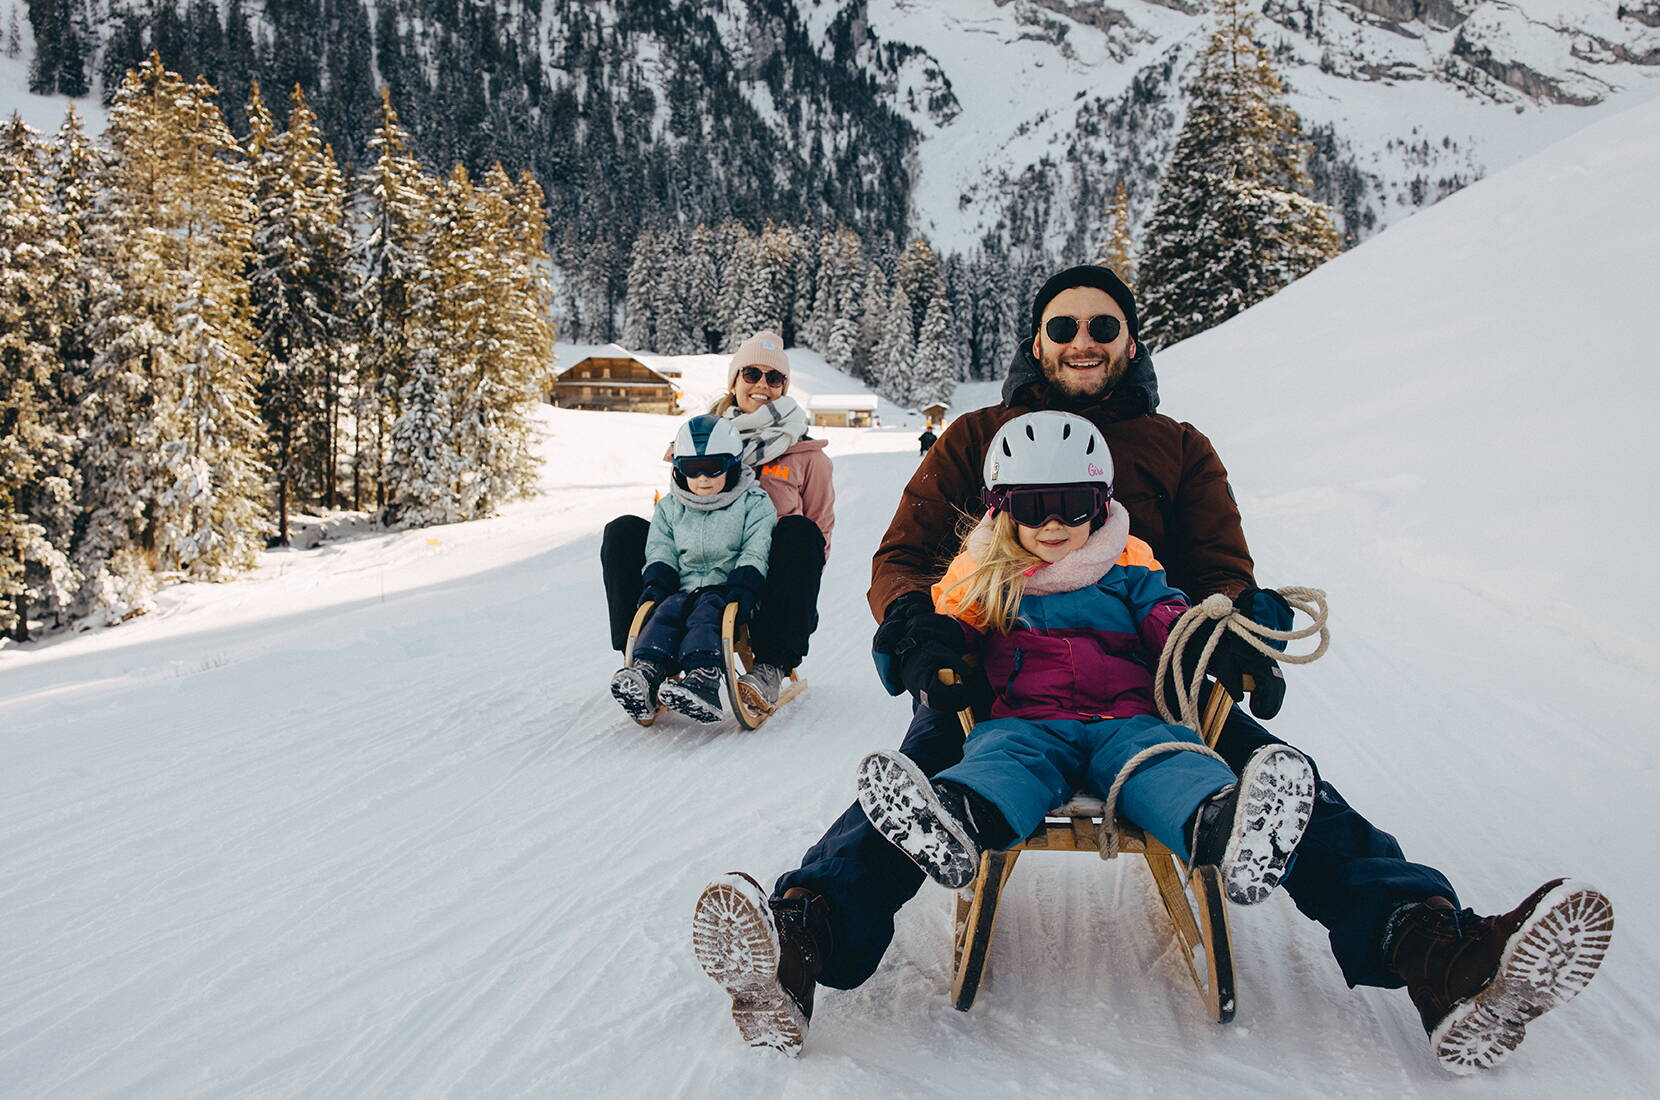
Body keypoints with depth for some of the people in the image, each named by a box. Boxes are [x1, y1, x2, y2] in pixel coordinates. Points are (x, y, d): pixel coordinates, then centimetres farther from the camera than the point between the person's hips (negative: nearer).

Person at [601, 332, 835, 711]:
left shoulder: (806, 454, 8)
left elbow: (819, 533, 9)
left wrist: (797, 588, -9)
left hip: (764, 579, -2)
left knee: (799, 532, -34)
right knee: (623, 532, -14)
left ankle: (771, 668, -34)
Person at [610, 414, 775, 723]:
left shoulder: (754, 504, 6)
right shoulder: (669, 508, 18)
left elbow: (754, 553, -3)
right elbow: (661, 551, 14)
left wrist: (743, 588, -19)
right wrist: (655, 584, -5)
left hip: (726, 591, -3)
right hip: (685, 589, 4)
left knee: (707, 610, -34)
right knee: (667, 609, -28)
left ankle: (703, 678, -56)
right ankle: (645, 670, -50)